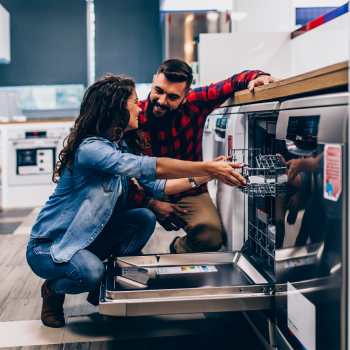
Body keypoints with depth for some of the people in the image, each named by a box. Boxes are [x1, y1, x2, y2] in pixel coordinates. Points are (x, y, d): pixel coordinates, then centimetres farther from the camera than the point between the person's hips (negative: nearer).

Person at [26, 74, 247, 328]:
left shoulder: (124, 147, 3)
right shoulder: (90, 148, -27)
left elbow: (155, 186, 2)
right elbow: (151, 167, -36)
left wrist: (202, 177, -7)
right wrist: (208, 168, -34)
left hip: (90, 240, 8)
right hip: (49, 245, -8)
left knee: (145, 218, -12)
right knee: (90, 272, -36)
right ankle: (53, 290, 1)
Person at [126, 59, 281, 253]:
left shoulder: (196, 103, -10)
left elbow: (235, 82, 2)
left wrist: (257, 77, -21)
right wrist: (152, 204, -31)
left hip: (189, 194, 1)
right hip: (146, 195, -1)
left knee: (212, 235, -26)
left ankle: (179, 248, 11)